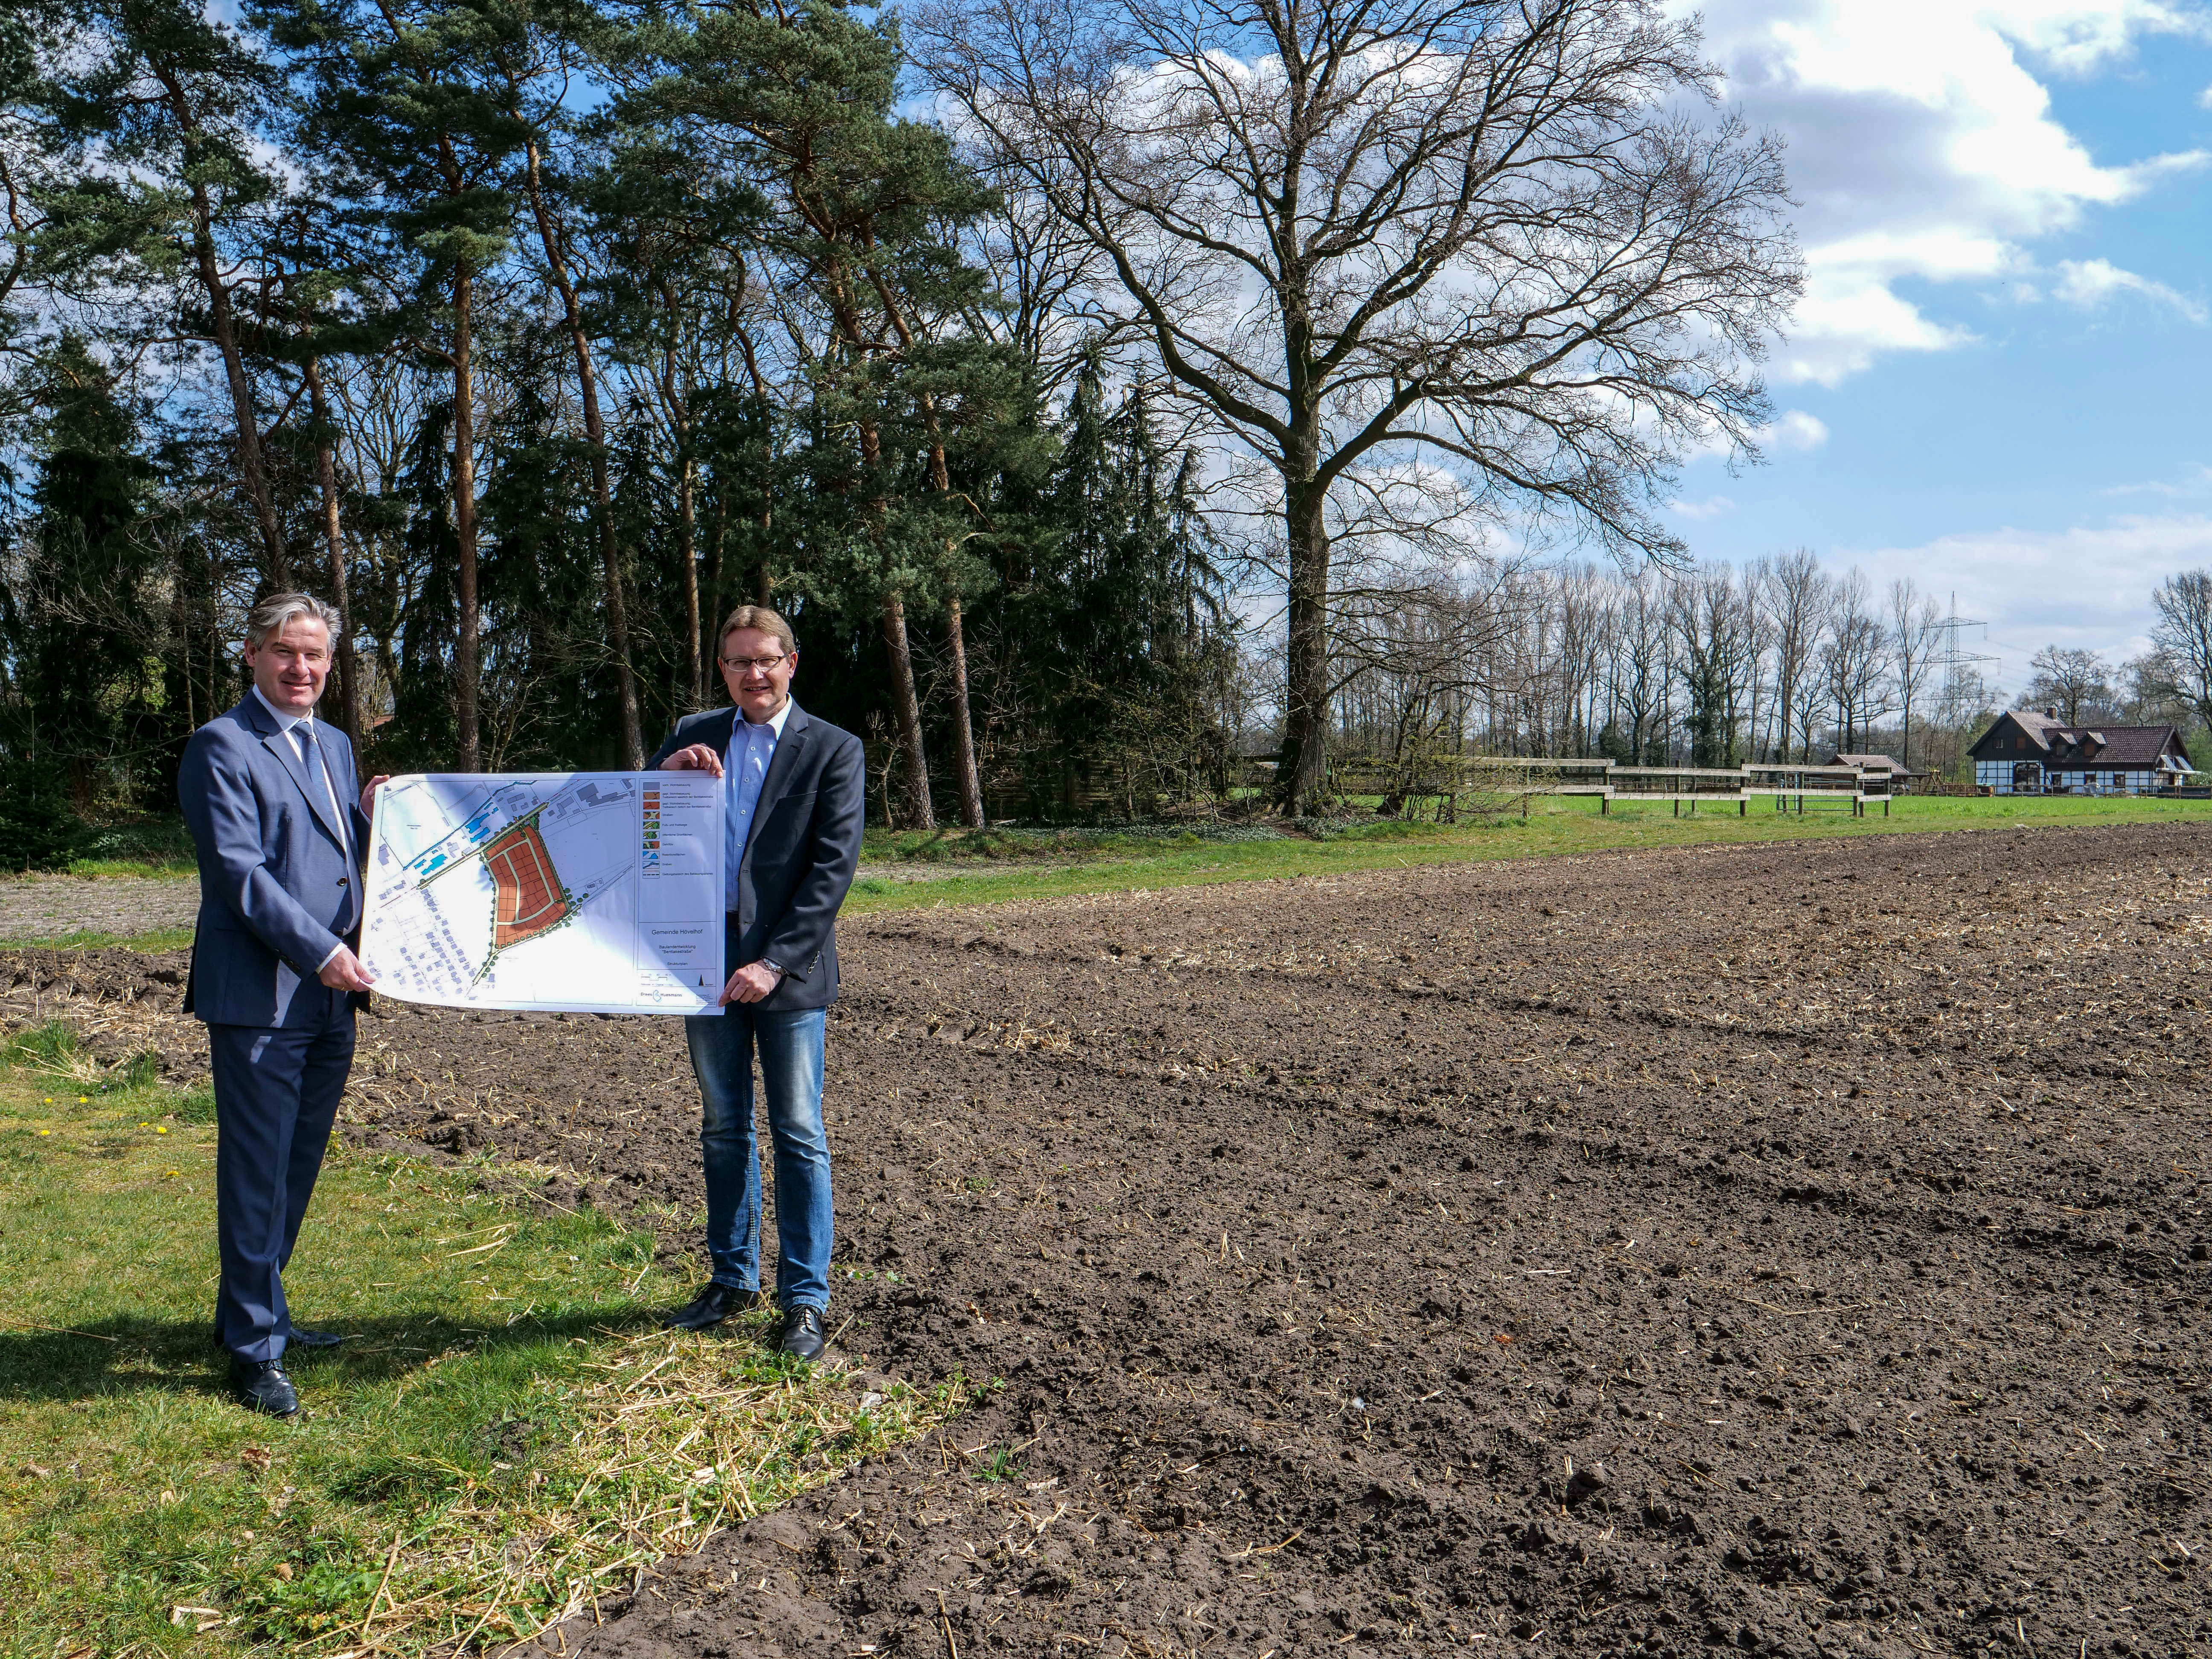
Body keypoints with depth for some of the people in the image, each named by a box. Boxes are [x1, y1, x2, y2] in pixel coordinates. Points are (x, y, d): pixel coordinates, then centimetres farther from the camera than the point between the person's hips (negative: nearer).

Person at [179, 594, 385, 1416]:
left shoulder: (334, 745, 17)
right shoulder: (221, 746, -7)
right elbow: (239, 870, -15)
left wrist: (370, 817, 2)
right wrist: (320, 952, -19)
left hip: (330, 995, 8)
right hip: (259, 995, -8)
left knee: (297, 1168, 17)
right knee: (257, 1173, 0)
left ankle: (253, 1310, 34)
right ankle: (255, 1348, 11)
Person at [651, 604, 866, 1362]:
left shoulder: (833, 750, -3)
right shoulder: (692, 736, 10)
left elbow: (833, 867, -9)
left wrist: (774, 963, -16)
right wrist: (667, 776, -11)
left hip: (788, 968, -4)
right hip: (707, 961, 4)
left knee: (798, 1135, 1)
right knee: (724, 1129, 14)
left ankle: (804, 1299, 11)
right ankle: (733, 1278, 28)